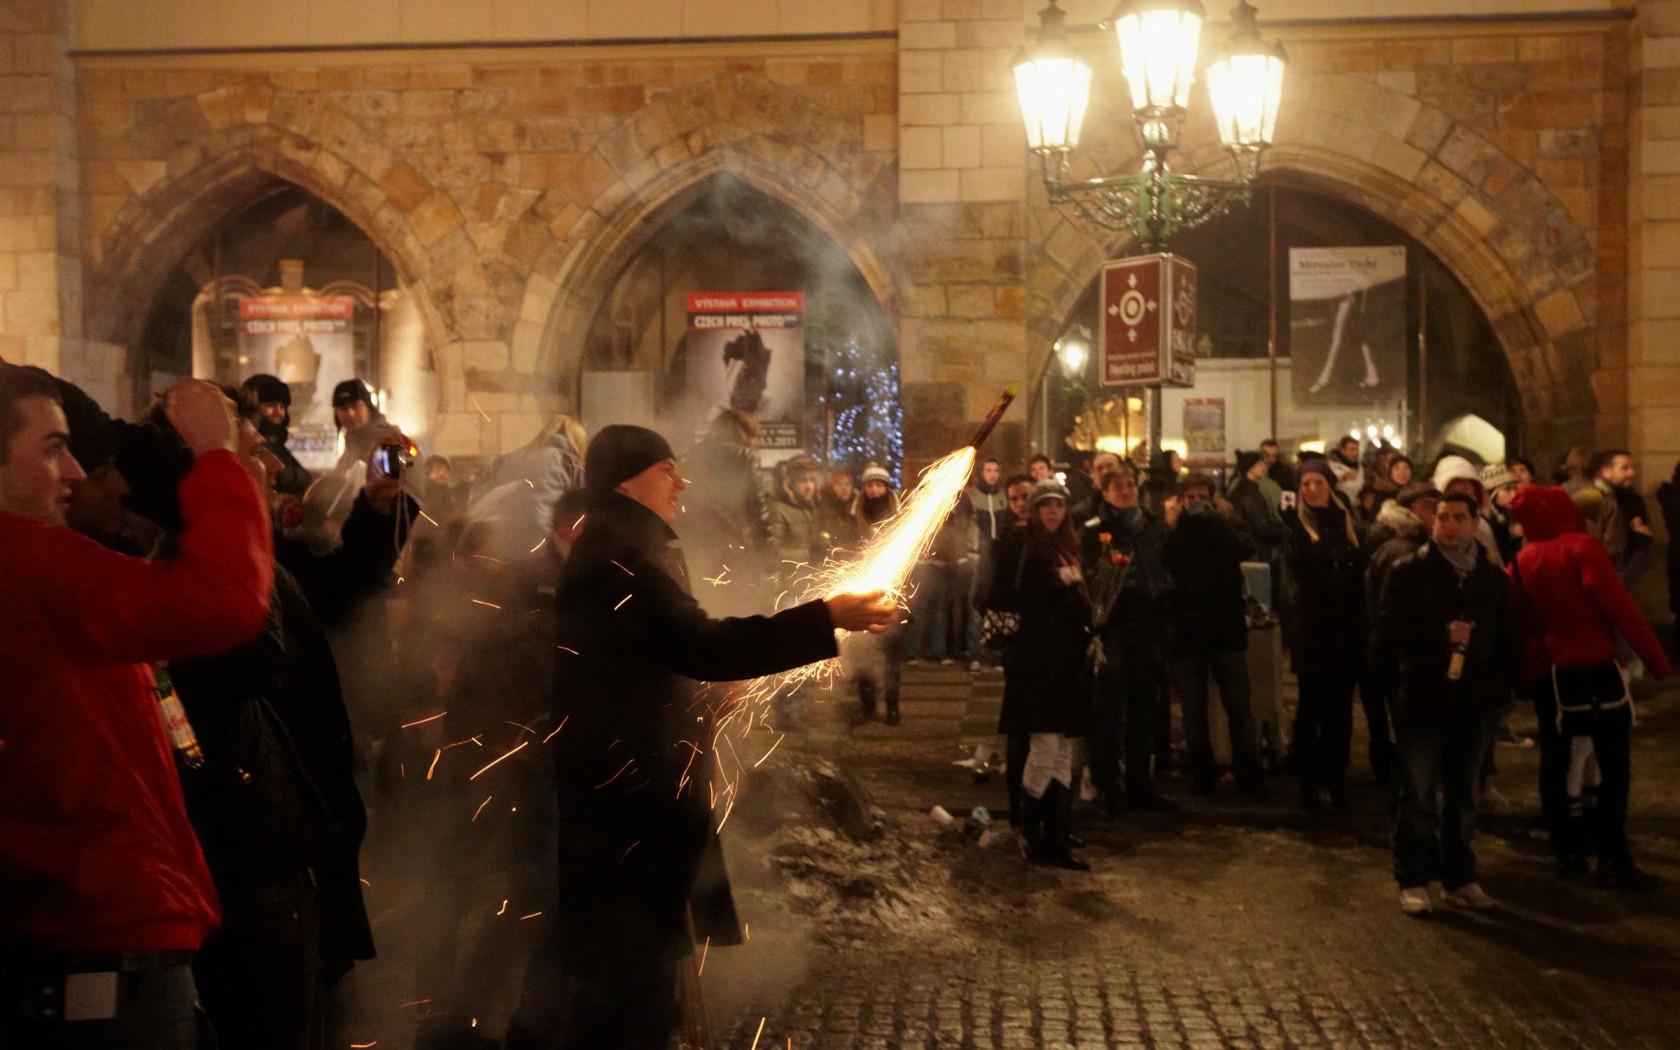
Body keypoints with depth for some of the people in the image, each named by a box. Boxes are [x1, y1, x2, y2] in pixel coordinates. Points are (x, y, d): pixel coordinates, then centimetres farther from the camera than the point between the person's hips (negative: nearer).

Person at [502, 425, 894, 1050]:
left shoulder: (610, 546, 18)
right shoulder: (620, 549, -18)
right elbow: (698, 645, -28)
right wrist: (826, 618, -30)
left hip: (606, 784, 11)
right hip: (629, 792, -11)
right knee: (637, 974, -4)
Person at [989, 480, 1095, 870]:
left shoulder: (1070, 549, 19)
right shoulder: (1017, 547, -1)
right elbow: (1002, 600, -8)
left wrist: (1088, 632, 7)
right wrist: (1054, 585, -13)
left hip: (1069, 660, 7)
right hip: (1034, 660, -7)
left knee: (1064, 755, 6)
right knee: (1046, 747, -11)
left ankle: (1056, 840, 10)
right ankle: (1033, 835, 0)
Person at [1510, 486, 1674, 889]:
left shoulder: (1521, 562, 6)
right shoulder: (1583, 548, -10)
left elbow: (1517, 622, 10)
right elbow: (1620, 608, -15)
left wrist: (1521, 671, 20)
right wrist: (1656, 659, -10)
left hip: (1545, 673, 6)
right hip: (1593, 668, -6)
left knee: (1554, 763, 12)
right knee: (1614, 765, -1)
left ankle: (1567, 851, 17)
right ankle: (1613, 858, -4)